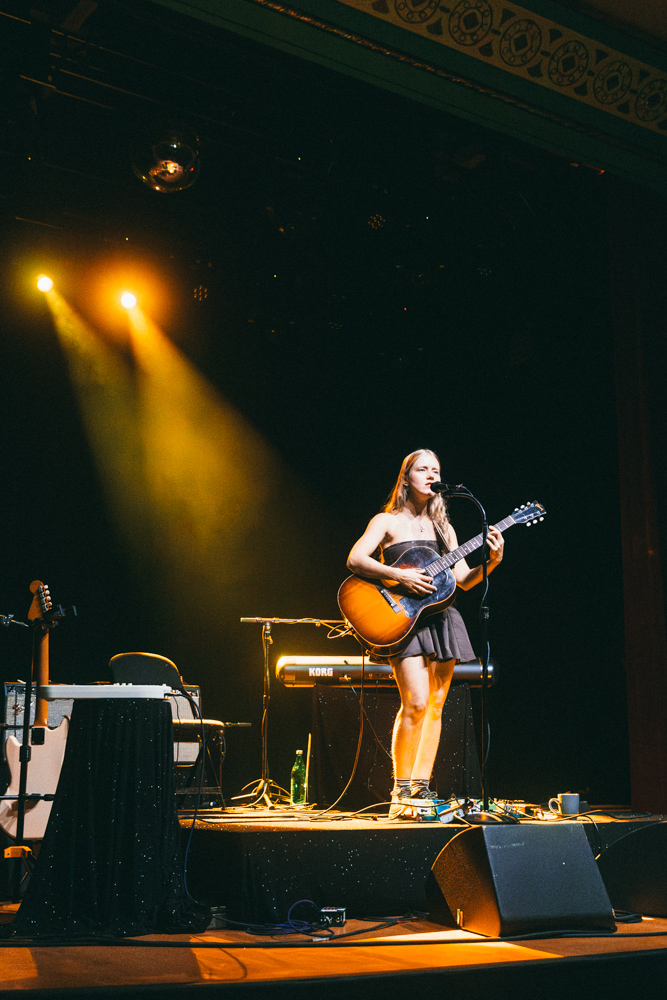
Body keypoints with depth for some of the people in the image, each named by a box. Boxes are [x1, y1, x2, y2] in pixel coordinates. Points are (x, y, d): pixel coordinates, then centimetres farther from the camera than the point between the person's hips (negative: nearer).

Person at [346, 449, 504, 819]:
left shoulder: (441, 527, 18)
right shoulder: (387, 521, 4)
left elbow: (464, 579, 13)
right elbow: (355, 559, -11)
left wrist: (492, 561, -4)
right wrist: (400, 576, -20)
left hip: (440, 618, 6)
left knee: (435, 705, 3)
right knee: (416, 702, -17)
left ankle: (421, 788, 11)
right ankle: (401, 793, -7)